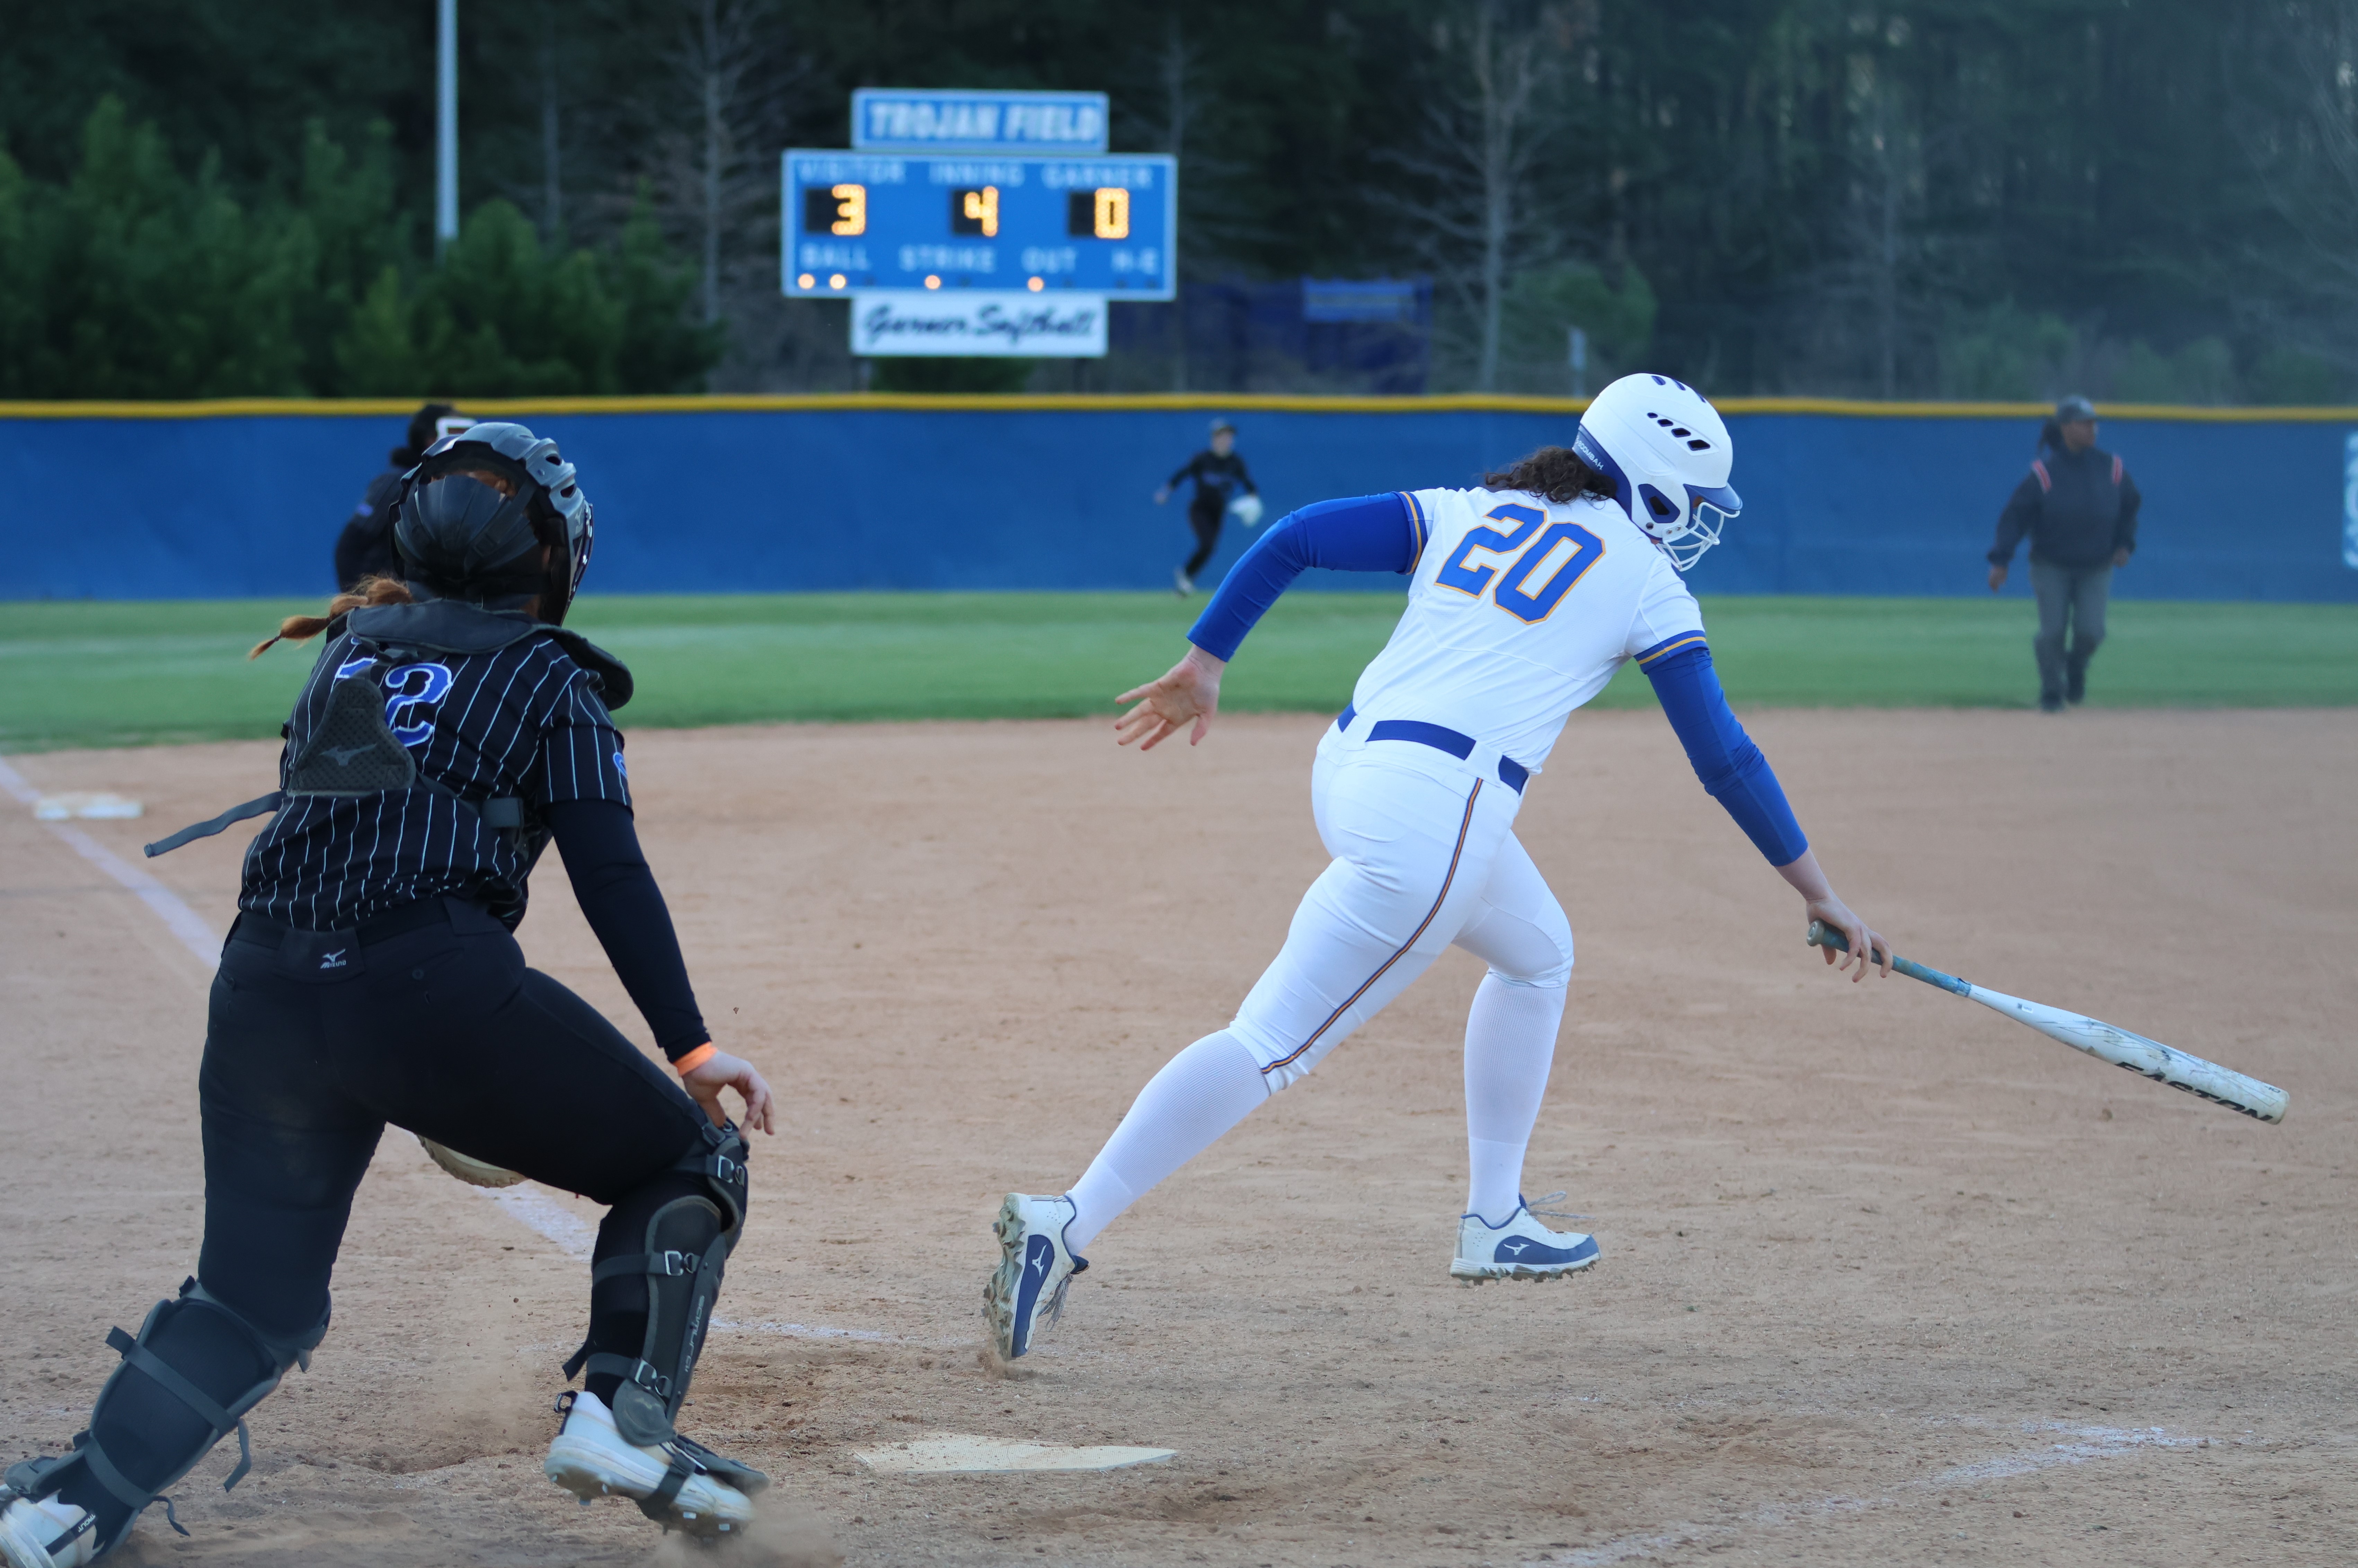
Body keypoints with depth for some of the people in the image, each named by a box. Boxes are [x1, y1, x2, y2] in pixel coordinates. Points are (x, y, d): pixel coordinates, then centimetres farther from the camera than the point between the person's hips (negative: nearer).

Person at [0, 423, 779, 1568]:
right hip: (436, 982, -5)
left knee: (256, 1293, 15)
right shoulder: (549, 679, 9)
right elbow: (610, 874, -1)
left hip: (261, 990, 5)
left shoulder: (350, 651, 23)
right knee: (689, 1162, 11)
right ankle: (624, 1416, -6)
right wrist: (689, 1046, -6)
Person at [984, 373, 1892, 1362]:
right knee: (1271, 1044, -9)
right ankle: (1065, 1228, -18)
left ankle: (1494, 1222, 32)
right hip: (1433, 815, -8)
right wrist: (1819, 897, 13)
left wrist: (1205, 664, 14)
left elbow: (1296, 537, 10)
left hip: (1348, 769, 8)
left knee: (1539, 952, 29)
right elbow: (1725, 760, 6)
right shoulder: (1646, 582, 5)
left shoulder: (1465, 514, 18)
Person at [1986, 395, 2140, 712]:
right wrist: (2000, 561, -19)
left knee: (2090, 631, -9)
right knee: (2052, 632, -6)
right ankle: (2052, 693, 16)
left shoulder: (2111, 469, -4)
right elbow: (2015, 515, -12)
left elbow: (2131, 505, 14)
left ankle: (2076, 667, 24)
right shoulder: (2044, 472, -14)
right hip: (2052, 565, -2)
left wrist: (2125, 544, 3)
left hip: (2096, 567, 2)